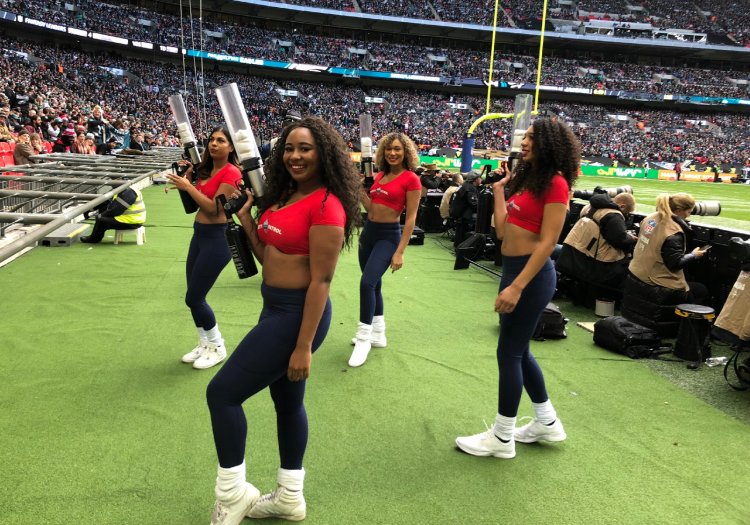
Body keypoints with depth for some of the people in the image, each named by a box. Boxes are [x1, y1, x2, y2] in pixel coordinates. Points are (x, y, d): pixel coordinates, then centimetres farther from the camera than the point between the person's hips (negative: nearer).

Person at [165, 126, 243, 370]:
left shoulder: (231, 173, -15)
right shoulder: (206, 169, 10)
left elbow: (214, 209, -20)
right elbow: (193, 201, 16)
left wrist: (188, 186, -20)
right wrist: (188, 175, 4)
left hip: (217, 238, -8)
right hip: (199, 234, 9)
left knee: (194, 298, -3)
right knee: (195, 297, 13)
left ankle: (217, 347, 16)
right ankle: (204, 343, 30)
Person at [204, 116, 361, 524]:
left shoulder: (325, 205, -20)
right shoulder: (284, 196, 8)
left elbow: (320, 280, -22)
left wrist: (304, 346, -21)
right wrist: (245, 218, -1)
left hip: (297, 314, -10)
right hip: (275, 307, 10)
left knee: (222, 393, -3)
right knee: (287, 401, 19)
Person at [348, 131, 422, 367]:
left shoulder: (411, 179, -10)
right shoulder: (380, 175, 10)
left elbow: (411, 218, -12)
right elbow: (371, 208, 11)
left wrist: (400, 252, -16)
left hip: (388, 236, -8)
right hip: (368, 232, 8)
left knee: (367, 283, -19)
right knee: (373, 285, 14)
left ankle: (363, 340, -7)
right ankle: (378, 334, 29)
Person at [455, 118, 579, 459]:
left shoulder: (555, 183, -13)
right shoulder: (527, 178, 13)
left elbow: (547, 242, -19)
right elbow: (502, 230, 9)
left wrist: (517, 287, -24)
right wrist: (499, 189, 12)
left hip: (531, 275, -9)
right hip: (513, 269, 9)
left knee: (509, 352, 0)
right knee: (518, 349, 17)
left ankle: (502, 438, 15)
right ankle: (547, 422, 34)